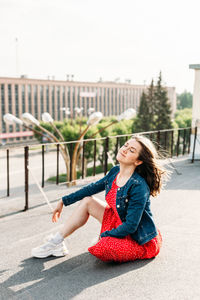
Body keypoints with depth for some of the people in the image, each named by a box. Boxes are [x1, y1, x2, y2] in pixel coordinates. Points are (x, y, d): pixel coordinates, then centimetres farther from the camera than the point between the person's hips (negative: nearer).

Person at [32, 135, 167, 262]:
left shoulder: (139, 186, -28)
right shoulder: (115, 172, -5)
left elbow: (130, 226, -25)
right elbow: (92, 188, 9)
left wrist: (104, 236, -15)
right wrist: (63, 201, 14)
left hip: (141, 241, -7)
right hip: (120, 223, 8)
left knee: (102, 248, -32)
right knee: (87, 201, 2)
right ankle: (56, 242, 8)